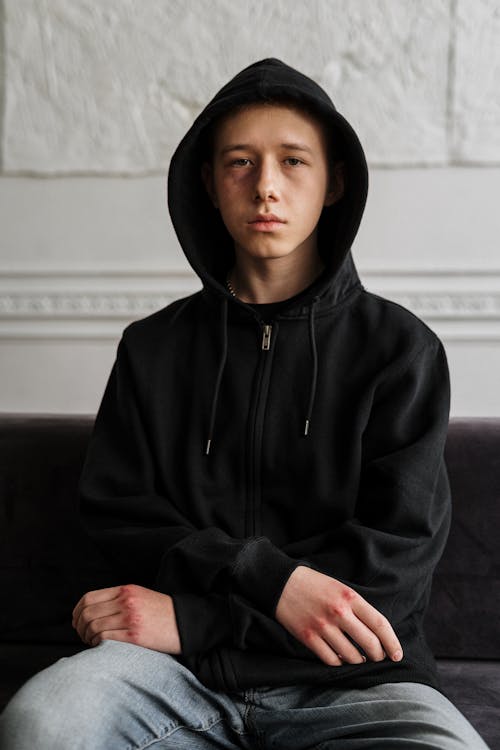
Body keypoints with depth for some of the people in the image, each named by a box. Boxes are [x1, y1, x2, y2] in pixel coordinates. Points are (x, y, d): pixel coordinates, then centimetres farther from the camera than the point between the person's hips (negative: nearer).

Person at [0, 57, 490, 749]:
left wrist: (191, 616, -13)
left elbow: (395, 556, -5)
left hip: (347, 677, 0)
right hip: (184, 668, 1)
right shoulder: (153, 347, 11)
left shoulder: (401, 347, 3)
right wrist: (269, 577, -14)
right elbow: (118, 517, 4)